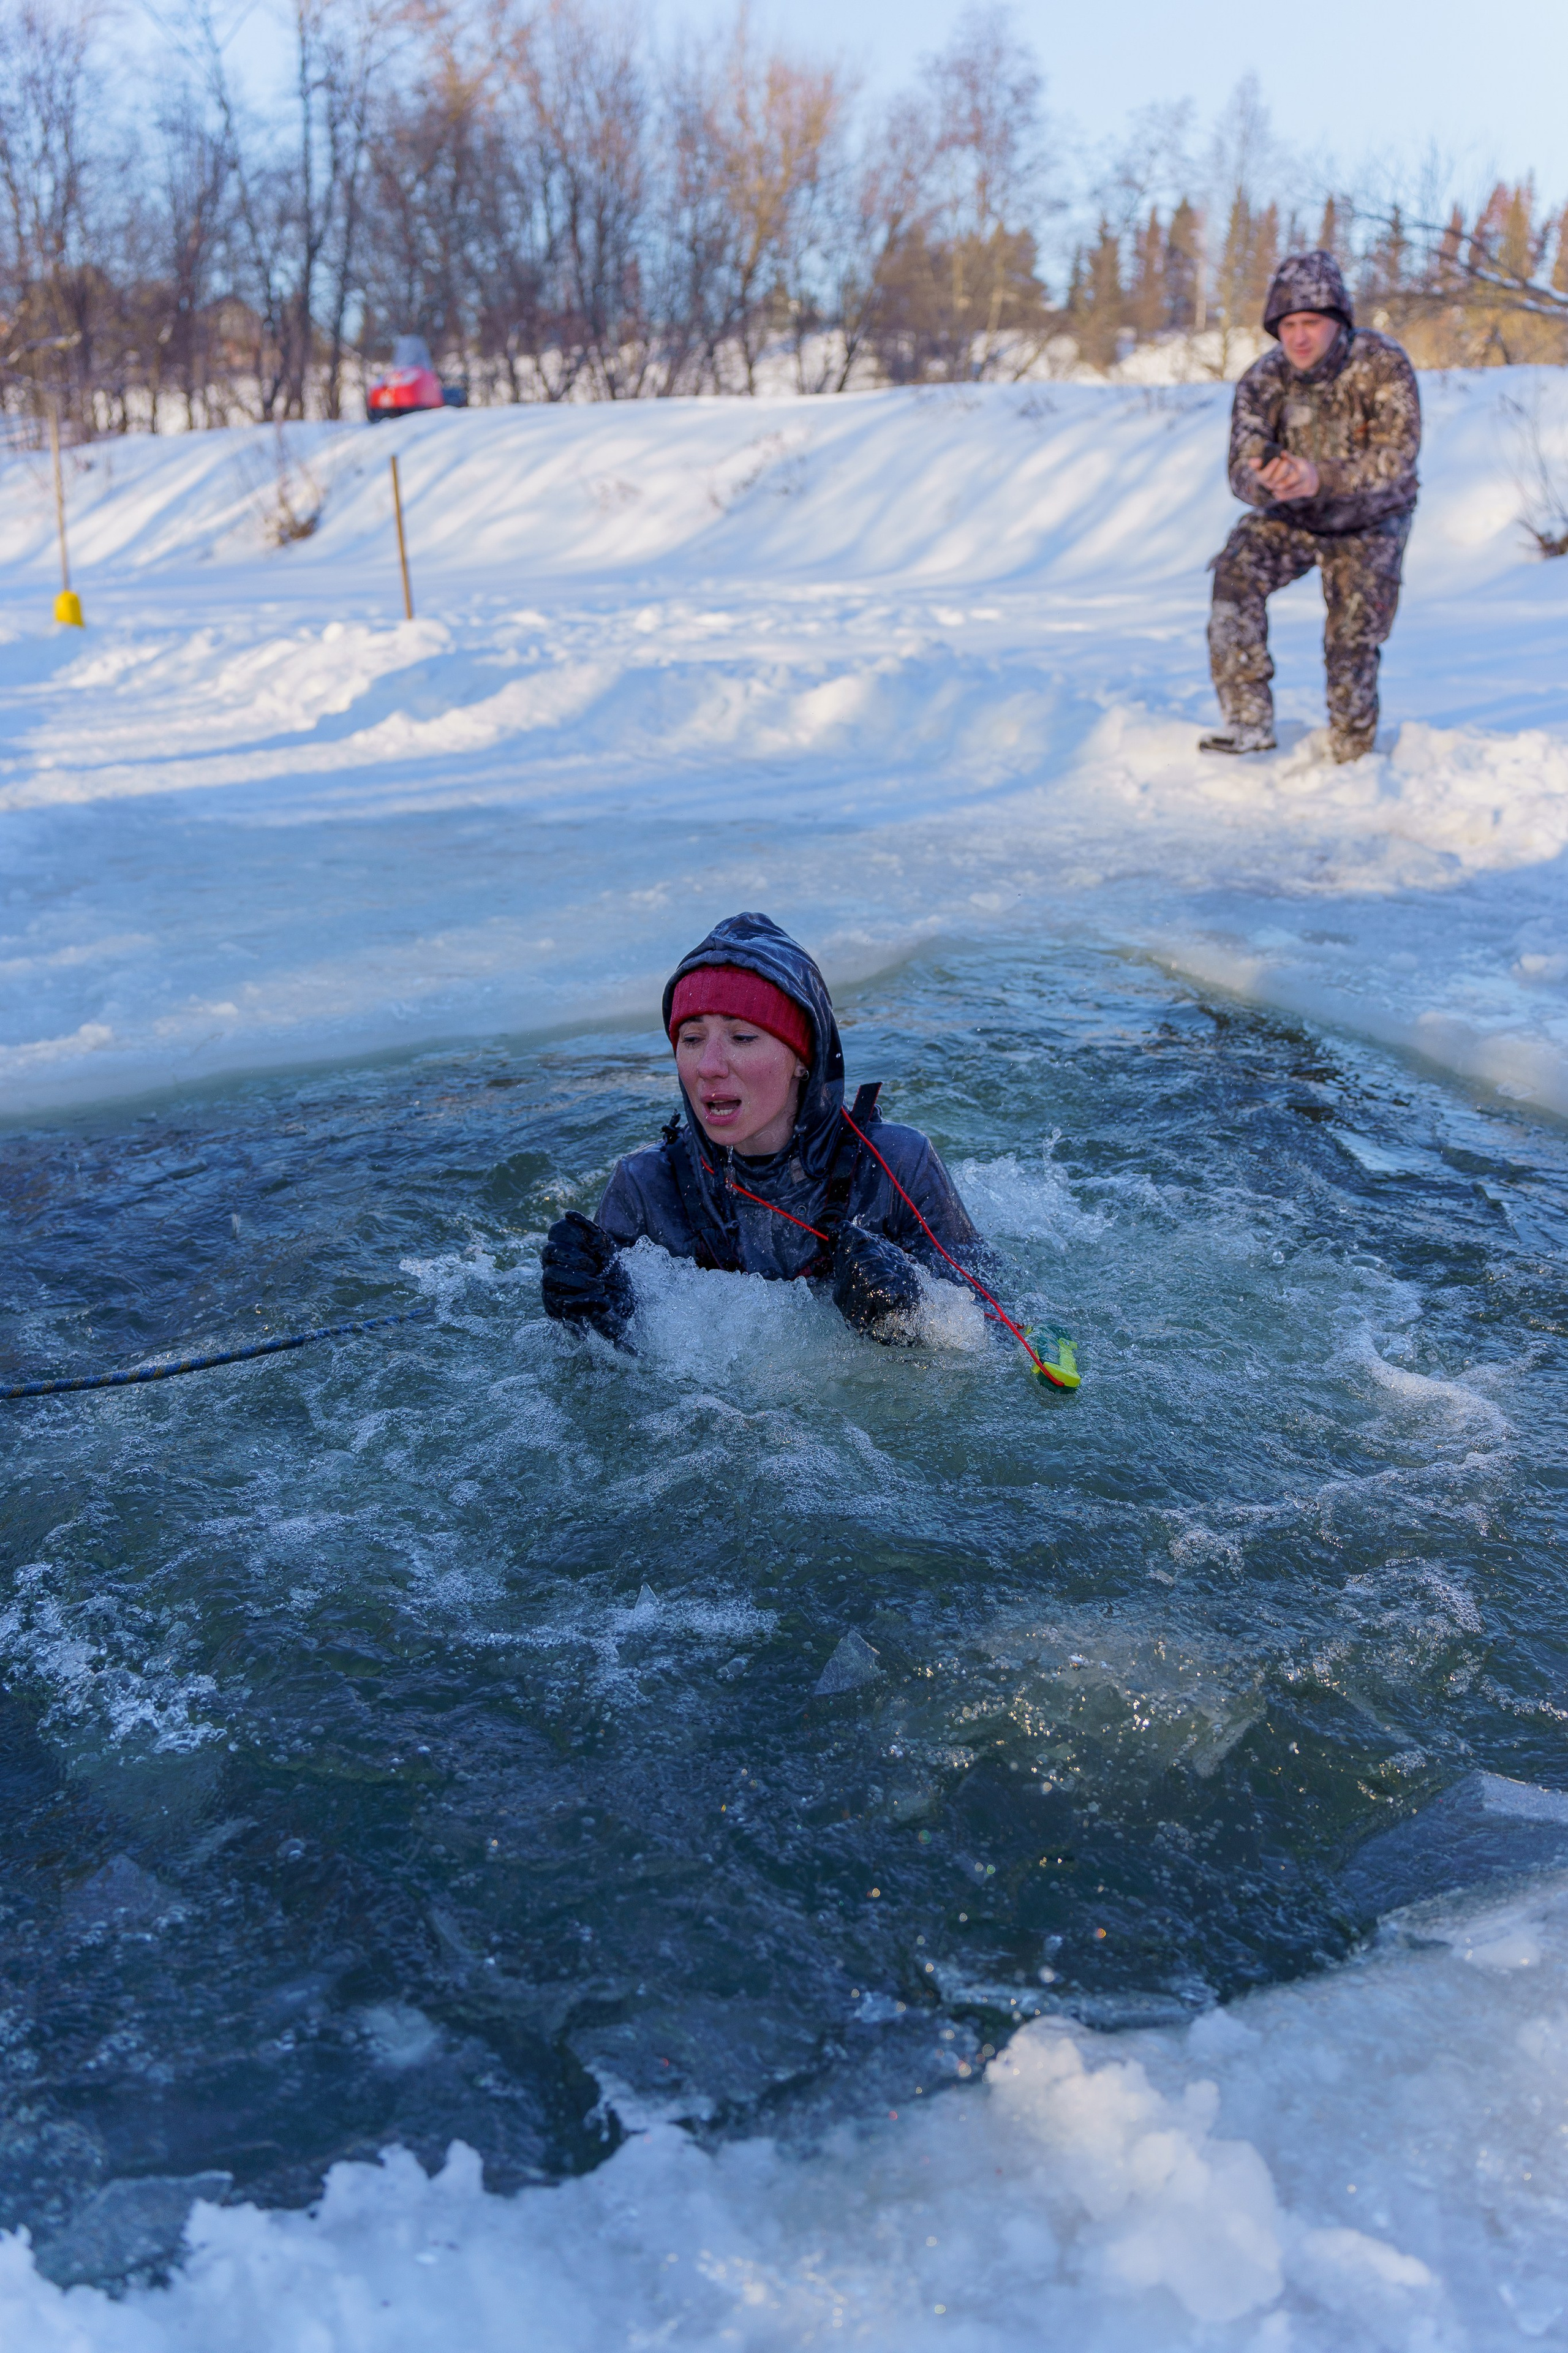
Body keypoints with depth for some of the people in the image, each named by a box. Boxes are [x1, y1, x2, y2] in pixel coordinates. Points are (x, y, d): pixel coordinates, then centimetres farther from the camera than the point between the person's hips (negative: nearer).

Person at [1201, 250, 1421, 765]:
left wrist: (1319, 476, -46)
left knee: (1353, 641, -9)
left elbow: (1397, 457, -29)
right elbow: (1242, 468, -18)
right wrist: (1267, 483, -45)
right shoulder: (1263, 380, -14)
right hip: (1290, 518, 2)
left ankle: (1352, 753, 15)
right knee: (1236, 573, -24)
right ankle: (1250, 721, -22)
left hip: (1370, 522, -2)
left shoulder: (1383, 365, -21)